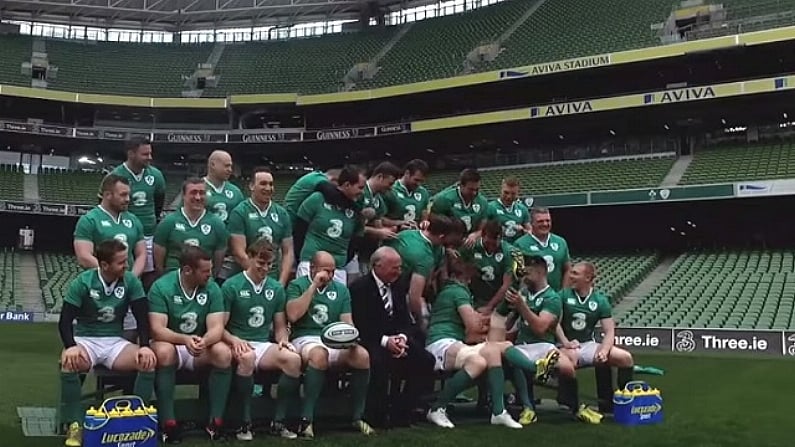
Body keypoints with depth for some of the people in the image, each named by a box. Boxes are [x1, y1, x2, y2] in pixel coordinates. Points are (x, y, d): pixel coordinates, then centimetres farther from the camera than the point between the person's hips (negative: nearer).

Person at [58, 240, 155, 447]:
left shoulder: (131, 281, -5)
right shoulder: (82, 282, -10)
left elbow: (142, 318, -5)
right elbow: (65, 321, -12)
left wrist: (145, 346, -23)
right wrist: (71, 346, -32)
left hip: (115, 342, 2)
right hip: (85, 339, -2)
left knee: (149, 361, -26)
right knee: (69, 362, -36)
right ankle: (75, 425, -23)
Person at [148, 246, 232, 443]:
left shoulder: (212, 288, -6)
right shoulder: (161, 287, -14)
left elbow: (216, 328, -13)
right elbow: (157, 330, -21)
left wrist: (204, 341, -37)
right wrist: (185, 340, -39)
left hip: (202, 347, 3)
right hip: (170, 343, -2)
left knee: (224, 353, -27)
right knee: (164, 352, -36)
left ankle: (216, 421, -19)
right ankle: (168, 423, -28)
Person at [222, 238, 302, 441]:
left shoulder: (276, 288, 13)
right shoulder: (231, 286, -1)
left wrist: (283, 340, -5)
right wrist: (234, 340, -21)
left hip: (264, 345, 4)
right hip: (239, 345, -4)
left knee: (294, 359, -27)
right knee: (247, 357, -39)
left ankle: (278, 421, -14)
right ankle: (245, 422, -26)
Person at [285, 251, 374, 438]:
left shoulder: (341, 289, 17)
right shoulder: (297, 285, 6)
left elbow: (347, 322, 11)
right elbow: (292, 315, -12)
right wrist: (314, 286, -9)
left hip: (336, 341, 4)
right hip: (305, 339, -4)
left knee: (362, 356, -27)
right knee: (319, 354, -39)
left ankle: (358, 417, -11)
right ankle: (306, 419, -32)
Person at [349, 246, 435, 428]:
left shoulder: (399, 285, 12)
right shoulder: (359, 288, -6)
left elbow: (406, 321, 11)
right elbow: (359, 326, -12)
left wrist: (402, 337, -11)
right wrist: (385, 341, -23)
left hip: (397, 340, 6)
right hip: (370, 342, -6)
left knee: (426, 361, -18)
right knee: (378, 362, -38)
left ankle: (400, 413, -6)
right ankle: (377, 418, -17)